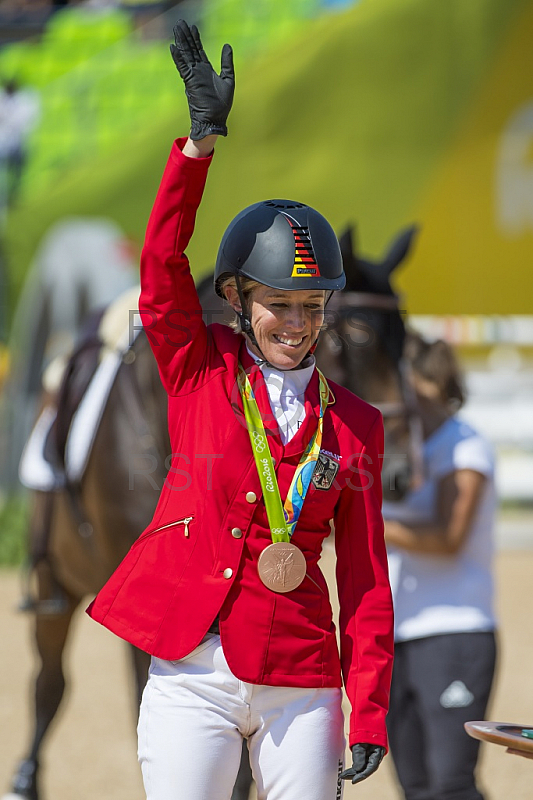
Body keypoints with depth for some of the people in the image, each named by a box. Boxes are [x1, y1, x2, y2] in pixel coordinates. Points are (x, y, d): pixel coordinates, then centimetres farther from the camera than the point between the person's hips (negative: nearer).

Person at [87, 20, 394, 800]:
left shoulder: (354, 424, 8)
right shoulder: (200, 371, 6)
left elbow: (365, 578, 6)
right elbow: (161, 262, -10)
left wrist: (370, 712, -2)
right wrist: (201, 137, -22)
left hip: (302, 688, 2)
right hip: (193, 674, -1)